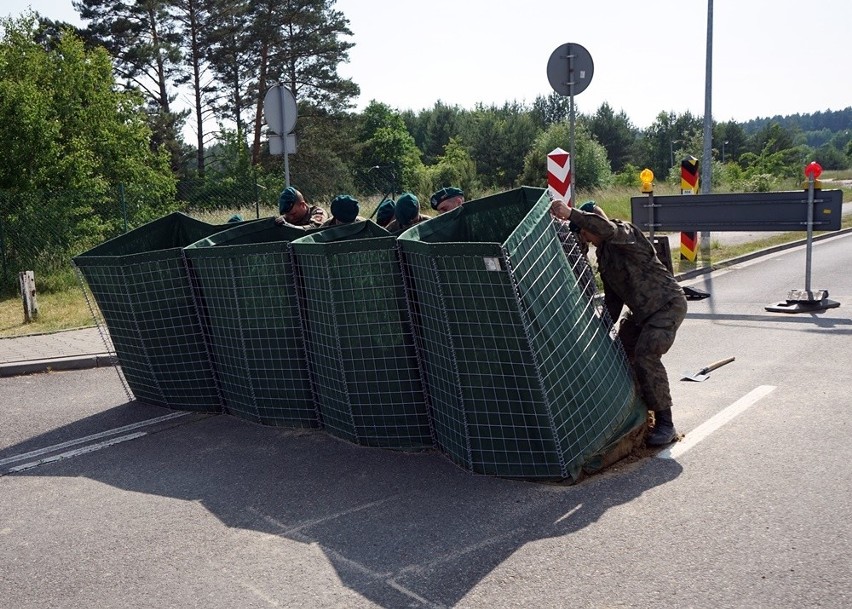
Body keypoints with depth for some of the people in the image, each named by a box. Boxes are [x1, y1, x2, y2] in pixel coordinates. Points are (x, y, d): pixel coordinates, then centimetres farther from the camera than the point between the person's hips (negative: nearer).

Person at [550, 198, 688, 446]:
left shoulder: (625, 232, -16)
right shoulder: (603, 253, 10)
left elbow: (606, 228, -44)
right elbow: (612, 298, 14)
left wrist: (571, 213, -50)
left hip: (668, 304, -10)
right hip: (641, 310, 10)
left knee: (645, 356, -21)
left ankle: (665, 424, -12)